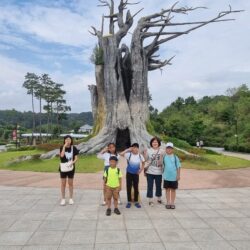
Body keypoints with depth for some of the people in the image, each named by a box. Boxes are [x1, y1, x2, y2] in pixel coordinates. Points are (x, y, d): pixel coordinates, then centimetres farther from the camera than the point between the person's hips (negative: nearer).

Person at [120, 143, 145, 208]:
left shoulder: (140, 156, -7)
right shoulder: (129, 154, -14)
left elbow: (143, 163, 10)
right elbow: (121, 154, -28)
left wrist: (140, 170, 0)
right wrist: (128, 149, -21)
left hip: (136, 174, 2)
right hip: (129, 173, -1)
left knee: (136, 188, 8)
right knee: (129, 187, 5)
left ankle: (136, 202, 22)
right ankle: (129, 202, 17)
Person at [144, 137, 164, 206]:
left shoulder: (161, 151, 1)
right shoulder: (148, 150, -1)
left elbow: (162, 162, 2)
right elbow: (146, 159, 0)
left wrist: (161, 156, -16)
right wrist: (145, 153, -14)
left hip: (159, 172, 1)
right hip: (150, 172, -1)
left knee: (158, 186, 14)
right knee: (150, 186, 4)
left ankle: (159, 198, 34)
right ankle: (150, 200, 16)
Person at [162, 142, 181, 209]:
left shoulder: (175, 157, -2)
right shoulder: (164, 157, 1)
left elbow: (178, 167, -2)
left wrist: (178, 175, -5)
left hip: (174, 177, -1)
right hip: (166, 177, 1)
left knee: (173, 189, 9)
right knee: (167, 189, 10)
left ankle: (172, 203, 20)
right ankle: (168, 202, 20)